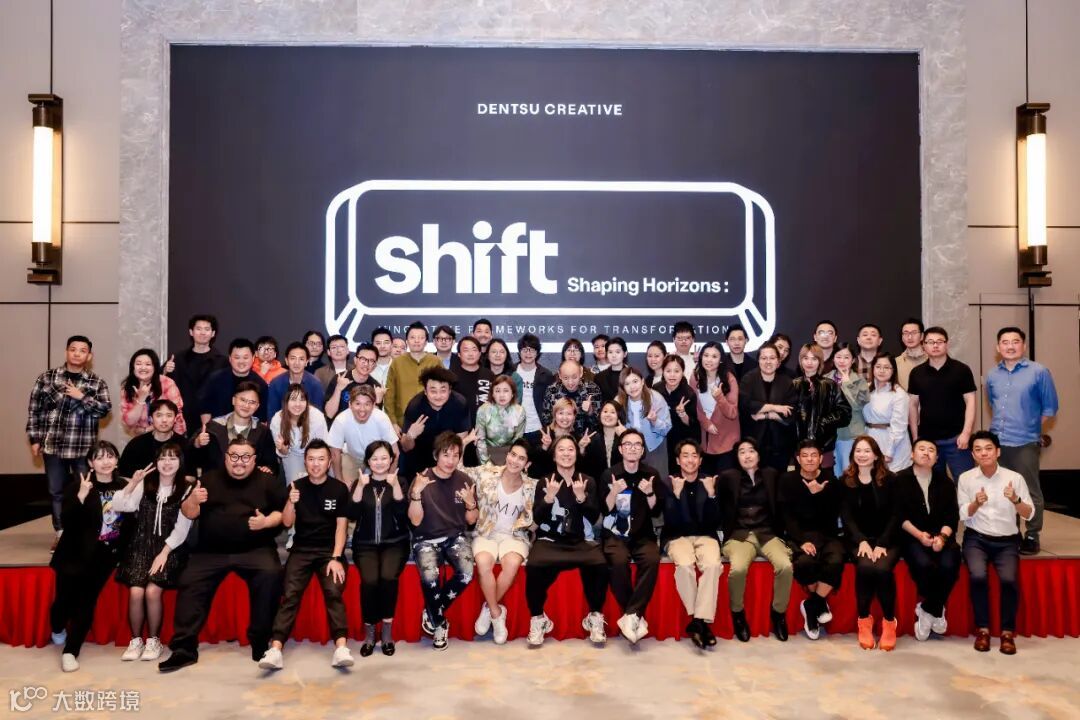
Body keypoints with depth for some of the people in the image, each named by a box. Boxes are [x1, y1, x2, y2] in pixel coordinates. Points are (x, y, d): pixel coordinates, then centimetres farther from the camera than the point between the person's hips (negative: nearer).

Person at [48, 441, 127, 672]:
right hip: (76, 555, -1)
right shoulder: (77, 487, -3)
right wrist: (82, 495, -26)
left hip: (105, 556, 1)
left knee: (87, 602, -8)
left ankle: (70, 652, 5)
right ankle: (57, 629, 30)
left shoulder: (123, 487, 4)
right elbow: (67, 522, -17)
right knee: (66, 598, -6)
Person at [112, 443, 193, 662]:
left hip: (169, 549, -2)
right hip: (141, 546, 2)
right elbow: (118, 506, -2)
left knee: (152, 591, -22)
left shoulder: (186, 490, 2)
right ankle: (135, 640, 2)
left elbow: (182, 528, -4)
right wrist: (132, 483, -11)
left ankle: (153, 640, -1)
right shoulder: (145, 485, 11)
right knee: (135, 592, -19)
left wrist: (164, 553, -13)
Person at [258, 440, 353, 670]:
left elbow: (341, 526, -1)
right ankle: (275, 650, -27)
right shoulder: (296, 486, 6)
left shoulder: (339, 489, 1)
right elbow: (287, 523, 1)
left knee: (334, 593, -24)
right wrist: (291, 502, -20)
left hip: (330, 550, -1)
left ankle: (341, 648, -32)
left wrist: (335, 558, -13)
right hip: (301, 550, 2)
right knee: (290, 595, -20)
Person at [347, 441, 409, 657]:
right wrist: (360, 486, -17)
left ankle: (387, 630, -10)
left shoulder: (400, 482, 5)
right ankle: (369, 631, -7)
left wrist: (395, 486, -22)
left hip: (394, 543, 0)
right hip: (365, 544, 1)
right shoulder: (359, 482, 8)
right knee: (369, 580, -26)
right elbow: (351, 515, -6)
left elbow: (403, 514, -10)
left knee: (389, 577, -28)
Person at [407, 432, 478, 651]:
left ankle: (432, 612, 0)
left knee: (466, 574, -28)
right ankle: (440, 623, -3)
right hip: (427, 539, -2)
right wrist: (416, 493, -26)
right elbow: (415, 520, -10)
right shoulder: (422, 479, -6)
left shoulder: (464, 480, 1)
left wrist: (470, 503, -16)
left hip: (456, 536, 2)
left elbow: (471, 521, 6)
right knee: (429, 577, -32)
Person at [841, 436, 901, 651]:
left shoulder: (889, 479, 2)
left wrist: (882, 544, -13)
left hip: (887, 539, 0)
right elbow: (846, 515, 0)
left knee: (882, 569, -29)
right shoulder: (845, 481, 4)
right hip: (858, 539, 1)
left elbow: (895, 515, -2)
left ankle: (889, 621, -9)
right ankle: (864, 620, -11)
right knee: (865, 567, -30)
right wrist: (861, 540, -15)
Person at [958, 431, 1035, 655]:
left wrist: (1015, 500, -23)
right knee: (978, 576, -28)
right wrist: (976, 503, -20)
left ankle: (1008, 632, -7)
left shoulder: (1015, 478, -2)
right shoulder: (965, 478, -1)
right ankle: (982, 629, -10)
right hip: (976, 539, 0)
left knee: (1008, 579, -27)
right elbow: (963, 515, 0)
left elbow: (1029, 515, -3)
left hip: (1007, 541, 0)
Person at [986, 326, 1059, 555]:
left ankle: (1032, 536, 10)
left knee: (1030, 492, 0)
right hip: (996, 443, 5)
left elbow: (1050, 407, 1)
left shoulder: (1039, 372, -3)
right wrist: (999, 427, 15)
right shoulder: (992, 376, 10)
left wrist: (1030, 428, 4)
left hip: (1025, 444, -5)